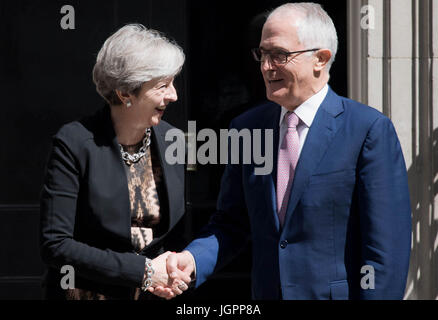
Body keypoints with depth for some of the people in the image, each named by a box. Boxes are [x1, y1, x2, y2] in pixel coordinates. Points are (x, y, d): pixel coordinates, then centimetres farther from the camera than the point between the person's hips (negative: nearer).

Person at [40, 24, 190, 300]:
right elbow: (55, 245, -17)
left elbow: (177, 231, 10)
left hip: (157, 295, 4)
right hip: (87, 292, -4)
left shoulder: (170, 140, 0)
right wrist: (143, 271, -20)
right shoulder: (75, 144, -14)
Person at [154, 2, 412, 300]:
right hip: (267, 292, 5)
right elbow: (231, 223, 9)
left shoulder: (371, 130, -11)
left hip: (338, 293, -5)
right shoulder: (246, 128, 6)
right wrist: (192, 260, -9)